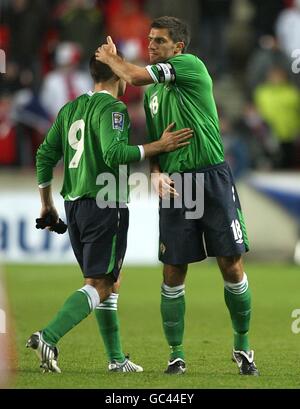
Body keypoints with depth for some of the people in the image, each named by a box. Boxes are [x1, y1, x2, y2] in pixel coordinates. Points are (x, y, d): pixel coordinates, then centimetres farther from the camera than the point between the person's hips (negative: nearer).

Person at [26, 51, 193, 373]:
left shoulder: (71, 109, 14)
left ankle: (116, 357, 17)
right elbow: (114, 153, -24)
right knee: (98, 286, -7)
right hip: (105, 204, -8)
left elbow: (45, 155, 13)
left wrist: (47, 204, 20)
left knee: (109, 283, 16)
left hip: (73, 204, 8)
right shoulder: (111, 108, -10)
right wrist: (158, 147, -18)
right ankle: (48, 337, -23)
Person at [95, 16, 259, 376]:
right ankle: (176, 355, 11)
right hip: (175, 184, 5)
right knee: (173, 274, 2)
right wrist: (156, 173, 0)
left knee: (232, 266, -4)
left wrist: (110, 58, 8)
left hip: (213, 177, -5)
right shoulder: (152, 92, 16)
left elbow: (134, 76, -12)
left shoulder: (191, 65, -4)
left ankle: (242, 345, 12)